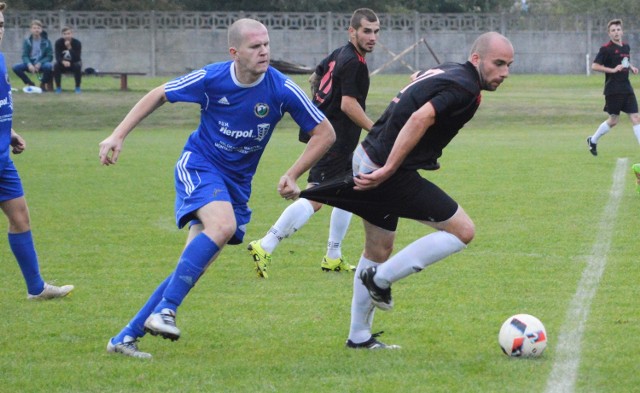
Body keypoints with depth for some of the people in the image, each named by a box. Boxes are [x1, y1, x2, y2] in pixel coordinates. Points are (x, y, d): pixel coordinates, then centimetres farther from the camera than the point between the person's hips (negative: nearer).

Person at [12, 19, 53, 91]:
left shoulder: (46, 41, -3)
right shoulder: (27, 41, 1)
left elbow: (49, 57, -5)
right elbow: (24, 56, -3)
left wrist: (39, 63, -22)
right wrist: (29, 64, -24)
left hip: (42, 64, -2)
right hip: (30, 64, 2)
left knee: (49, 66, -37)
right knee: (16, 67, -25)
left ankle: (43, 83, -6)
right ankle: (30, 84, -3)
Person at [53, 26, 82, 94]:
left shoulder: (77, 43, -20)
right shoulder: (58, 42, -16)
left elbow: (77, 58, -29)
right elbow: (57, 57, -23)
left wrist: (70, 48, -41)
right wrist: (63, 62, -45)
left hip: (73, 63, -1)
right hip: (63, 64, 1)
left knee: (78, 65, -34)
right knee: (56, 66, -31)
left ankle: (77, 88, -18)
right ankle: (58, 88, -16)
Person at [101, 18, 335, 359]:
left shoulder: (281, 89, -13)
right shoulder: (211, 78, -15)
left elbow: (325, 133, -3)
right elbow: (157, 96, 1)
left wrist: (292, 176, -10)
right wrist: (118, 136, -3)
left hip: (238, 182, 3)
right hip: (199, 164, -3)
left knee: (193, 267, -2)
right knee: (223, 225, -34)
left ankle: (127, 337, 7)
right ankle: (165, 310, -31)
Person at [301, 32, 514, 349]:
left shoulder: (446, 72, 14)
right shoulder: (465, 89, -16)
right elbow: (420, 118, -29)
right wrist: (388, 170, -29)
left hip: (368, 156, 10)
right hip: (391, 170, -10)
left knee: (378, 250, 22)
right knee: (463, 231, -5)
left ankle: (359, 336, 31)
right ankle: (381, 278, 0)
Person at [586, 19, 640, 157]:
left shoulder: (626, 46, 12)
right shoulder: (606, 49, -9)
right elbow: (594, 66, -13)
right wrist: (612, 70, -20)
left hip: (627, 88, 6)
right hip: (613, 90, -6)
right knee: (613, 120, 1)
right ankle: (593, 140, 23)